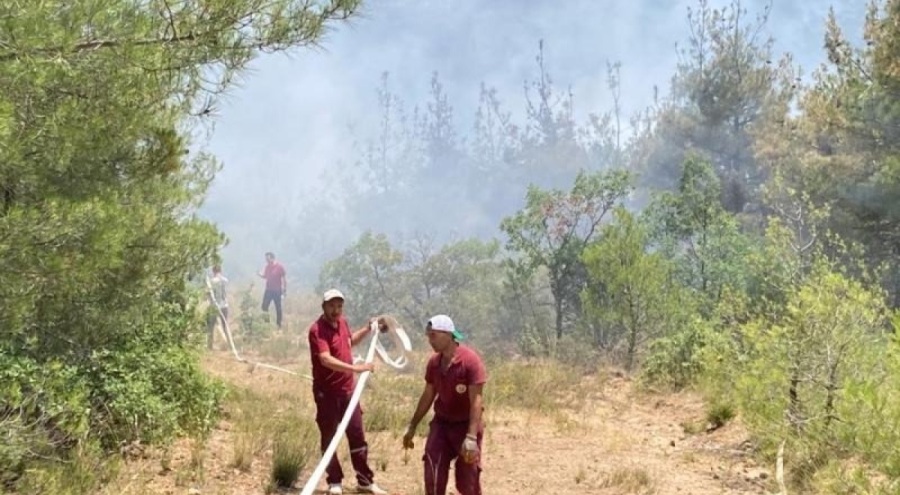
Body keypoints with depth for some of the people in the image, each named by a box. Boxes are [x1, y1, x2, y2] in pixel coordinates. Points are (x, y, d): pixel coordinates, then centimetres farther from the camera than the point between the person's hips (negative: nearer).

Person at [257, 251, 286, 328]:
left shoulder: (279, 267, -13)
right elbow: (265, 276, 13)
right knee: (264, 307, 4)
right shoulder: (267, 266, 2)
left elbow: (284, 279, -8)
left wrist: (285, 291, -9)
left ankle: (278, 325, 15)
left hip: (277, 291, -5)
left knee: (278, 308, 5)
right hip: (268, 290, 5)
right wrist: (259, 274, -10)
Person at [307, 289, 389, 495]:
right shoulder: (317, 329, -18)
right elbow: (325, 359, -32)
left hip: (348, 389, 7)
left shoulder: (342, 322, 7)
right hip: (326, 392, -7)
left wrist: (368, 329, 19)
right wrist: (355, 368, -38)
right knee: (329, 437, 4)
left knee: (357, 435, 10)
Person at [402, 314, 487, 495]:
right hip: (441, 423, 5)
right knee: (433, 477, -1)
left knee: (468, 479, -1)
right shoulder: (434, 362, -1)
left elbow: (476, 400, -23)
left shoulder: (471, 360, -20)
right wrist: (412, 426, 13)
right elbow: (428, 396, 11)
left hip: (466, 424, -5)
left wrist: (471, 437, -30)